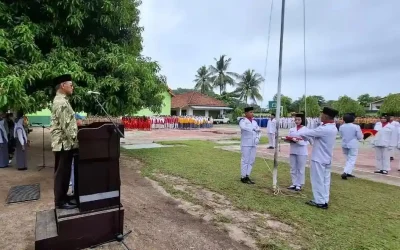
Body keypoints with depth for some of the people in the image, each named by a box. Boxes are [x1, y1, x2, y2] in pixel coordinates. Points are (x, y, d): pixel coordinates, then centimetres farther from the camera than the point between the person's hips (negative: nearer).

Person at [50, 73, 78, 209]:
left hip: (64, 142, 10)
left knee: (63, 171, 17)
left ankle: (63, 196, 29)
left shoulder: (60, 100, 15)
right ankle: (60, 201, 11)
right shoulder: (61, 102, -19)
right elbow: (66, 126, -23)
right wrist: (75, 142, -19)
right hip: (64, 143, -10)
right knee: (62, 172, 0)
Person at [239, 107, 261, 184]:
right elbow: (243, 127, -28)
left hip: (253, 144, 6)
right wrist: (253, 129, -33)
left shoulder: (254, 122, 15)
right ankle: (243, 177, 8)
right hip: (246, 144, -6)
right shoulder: (243, 121, -5)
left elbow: (258, 131, 20)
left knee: (251, 160, 9)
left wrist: (257, 138, 1)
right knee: (245, 160, -1)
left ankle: (247, 176, 20)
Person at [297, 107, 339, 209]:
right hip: (327, 159, 9)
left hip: (319, 159, -9)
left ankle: (320, 202, 12)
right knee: (325, 180, 14)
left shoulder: (324, 129, -24)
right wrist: (307, 136, 0)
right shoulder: (333, 128, 7)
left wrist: (300, 133, 1)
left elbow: (307, 133, -18)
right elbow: (316, 134, 9)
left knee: (318, 180, 3)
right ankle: (324, 200, 23)